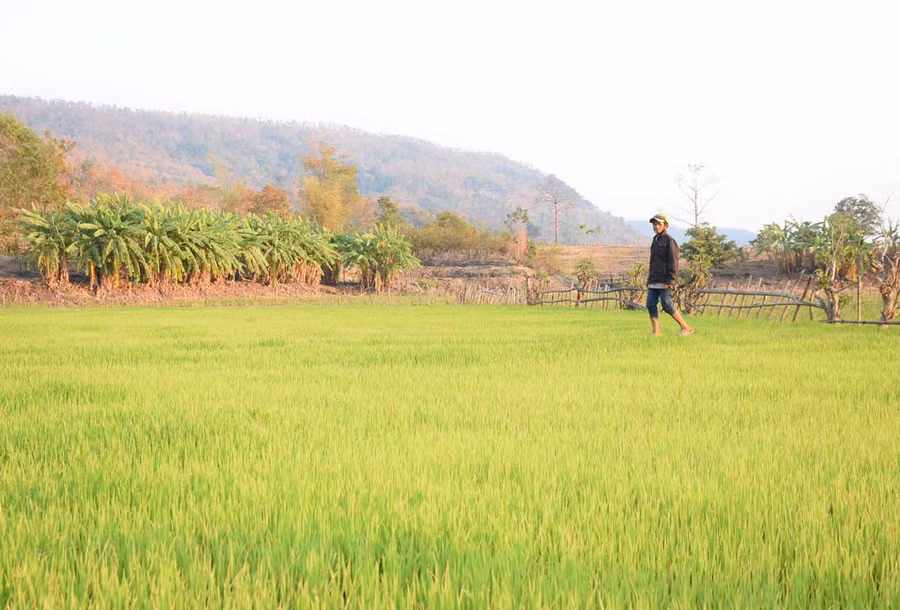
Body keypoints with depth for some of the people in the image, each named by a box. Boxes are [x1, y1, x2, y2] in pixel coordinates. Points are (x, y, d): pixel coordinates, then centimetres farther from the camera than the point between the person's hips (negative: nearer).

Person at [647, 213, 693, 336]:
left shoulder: (669, 241, -6)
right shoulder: (655, 240, 19)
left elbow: (673, 262, -12)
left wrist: (670, 280, -19)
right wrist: (650, 278, 22)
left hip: (665, 280, -8)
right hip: (654, 280, 8)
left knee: (667, 305, -11)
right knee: (651, 304, -2)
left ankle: (686, 328, -1)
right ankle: (656, 331, -1)